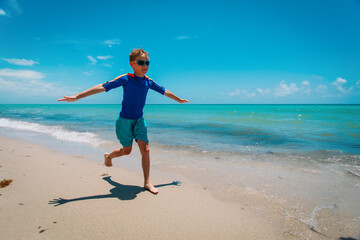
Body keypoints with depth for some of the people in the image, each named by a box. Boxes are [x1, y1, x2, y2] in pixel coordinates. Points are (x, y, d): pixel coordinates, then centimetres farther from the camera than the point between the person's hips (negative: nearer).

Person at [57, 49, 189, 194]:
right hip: (124, 120, -4)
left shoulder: (148, 81, 1)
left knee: (145, 150, -6)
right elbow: (102, 87, -20)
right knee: (127, 151, 10)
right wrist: (77, 97, -24)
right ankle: (108, 156, 44)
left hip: (139, 120, 4)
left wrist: (179, 100, 29)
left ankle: (147, 182, 6)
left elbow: (164, 91, 16)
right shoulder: (126, 79, -15)